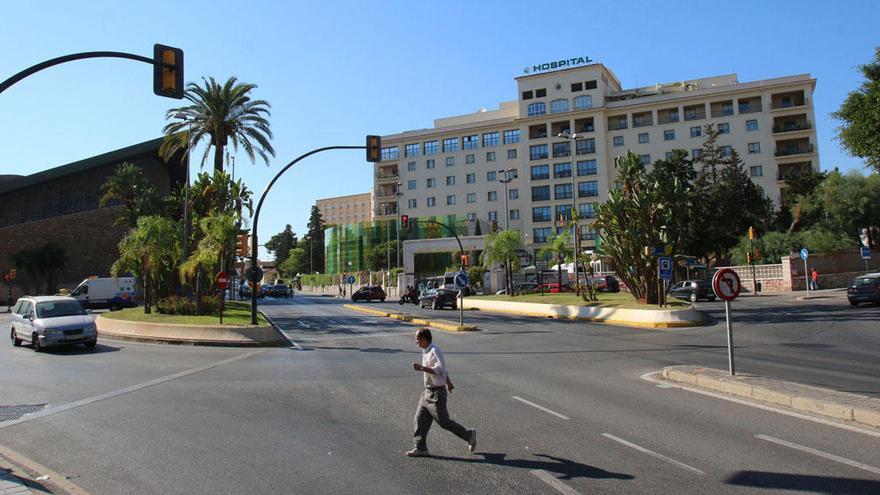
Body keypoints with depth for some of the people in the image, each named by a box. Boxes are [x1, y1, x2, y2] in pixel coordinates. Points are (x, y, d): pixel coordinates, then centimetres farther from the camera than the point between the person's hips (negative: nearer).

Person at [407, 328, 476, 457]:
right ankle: (421, 448, 14)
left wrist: (421, 368, -32)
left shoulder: (435, 351, -20)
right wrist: (448, 382, 33)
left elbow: (440, 370, -29)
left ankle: (469, 435, 15)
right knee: (420, 420, 7)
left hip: (437, 392, -9)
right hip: (428, 392, 9)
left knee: (443, 421, -1)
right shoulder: (426, 351, 10)